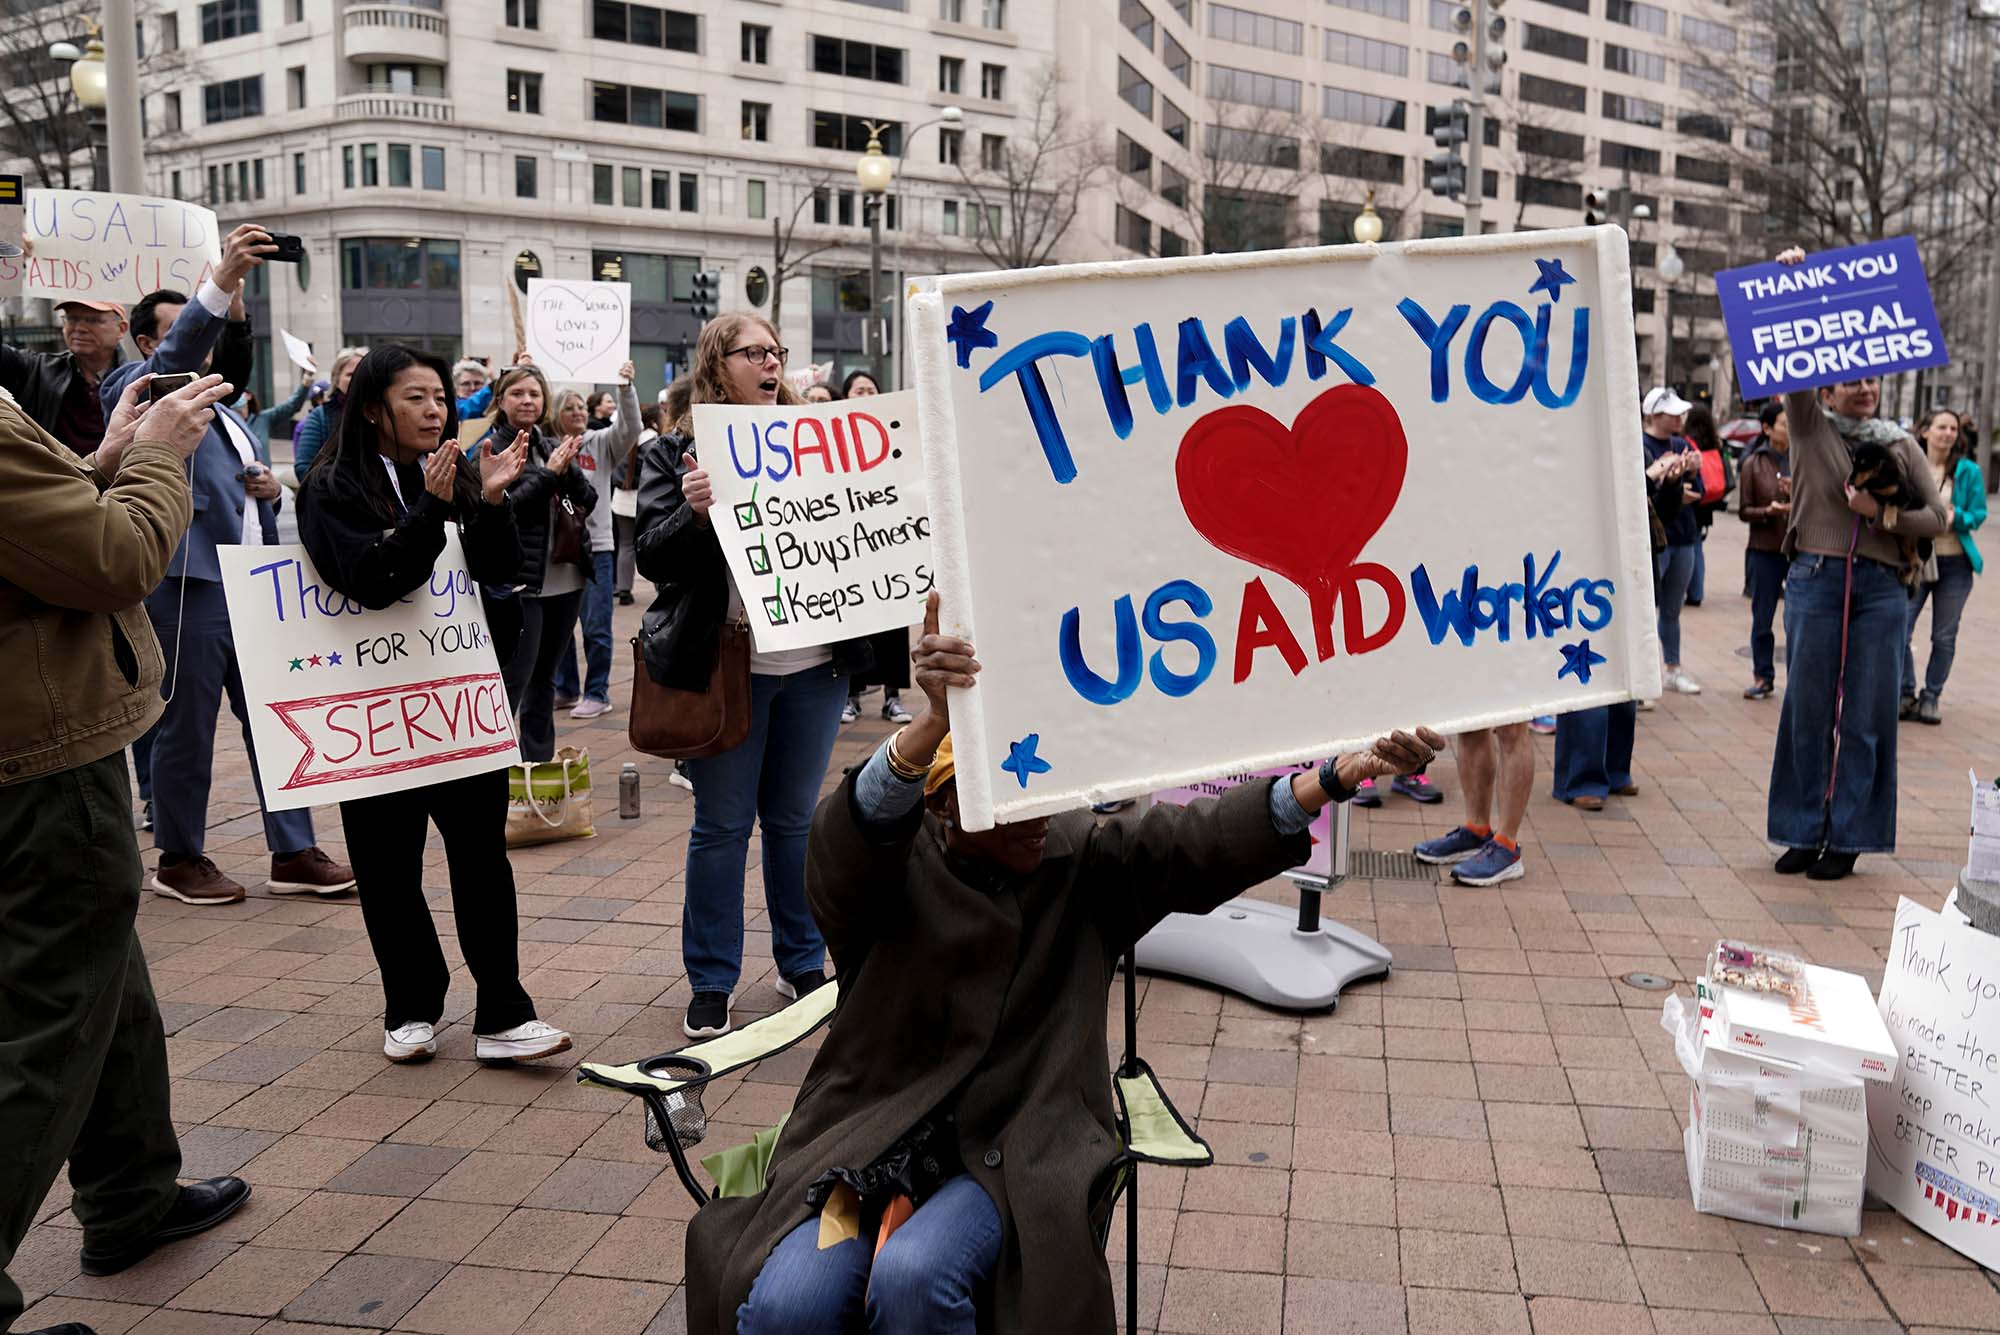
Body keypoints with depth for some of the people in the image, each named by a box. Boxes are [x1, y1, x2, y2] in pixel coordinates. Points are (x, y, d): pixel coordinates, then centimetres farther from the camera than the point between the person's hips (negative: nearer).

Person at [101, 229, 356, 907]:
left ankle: (293, 853, 14)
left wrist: (270, 488, 6)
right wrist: (222, 281, -35)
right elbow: (173, 360, -22)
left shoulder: (230, 416, 25)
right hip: (189, 581, -7)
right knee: (187, 725, 2)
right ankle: (179, 860, 16)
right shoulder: (137, 389, 0)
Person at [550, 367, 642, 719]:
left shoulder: (601, 442, 0)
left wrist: (625, 387, -26)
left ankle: (597, 694, 11)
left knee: (596, 625, 0)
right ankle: (565, 689, 27)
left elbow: (630, 427, -13)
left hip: (596, 546, -2)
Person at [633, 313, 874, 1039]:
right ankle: (710, 984, 18)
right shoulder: (676, 453, -1)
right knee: (722, 824, 5)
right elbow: (653, 557, -9)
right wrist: (692, 511, -26)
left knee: (795, 817, 13)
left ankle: (802, 964, 28)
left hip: (813, 661, 3)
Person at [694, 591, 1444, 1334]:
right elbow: (855, 831, -27)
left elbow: (1207, 841, -10)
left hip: (1014, 1153, 1)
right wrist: (934, 723, -47)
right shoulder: (890, 871, -4)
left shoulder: (1085, 861, 3)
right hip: (869, 1136, 0)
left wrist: (1339, 775, -26)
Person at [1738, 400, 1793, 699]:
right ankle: (1763, 677, 17)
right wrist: (1768, 511, -18)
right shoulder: (1753, 464, 0)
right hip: (1765, 550, 0)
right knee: (1762, 617, 7)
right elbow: (1744, 511, 1)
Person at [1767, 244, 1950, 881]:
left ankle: (1847, 837, 12)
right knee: (1807, 711, 3)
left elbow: (1938, 518, 8)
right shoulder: (1809, 426, 6)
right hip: (1815, 581, -1)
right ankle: (1804, 831, 14)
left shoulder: (1901, 445, 10)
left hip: (1882, 588, 1)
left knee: (1866, 716, 3)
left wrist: (1885, 515, -8)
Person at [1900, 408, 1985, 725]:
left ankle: (1931, 697, 20)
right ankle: (1906, 695, 9)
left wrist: (1957, 517, -18)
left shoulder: (1968, 471, -1)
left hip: (1954, 563, 0)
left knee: (1944, 637, 6)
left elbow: (1979, 515, 1)